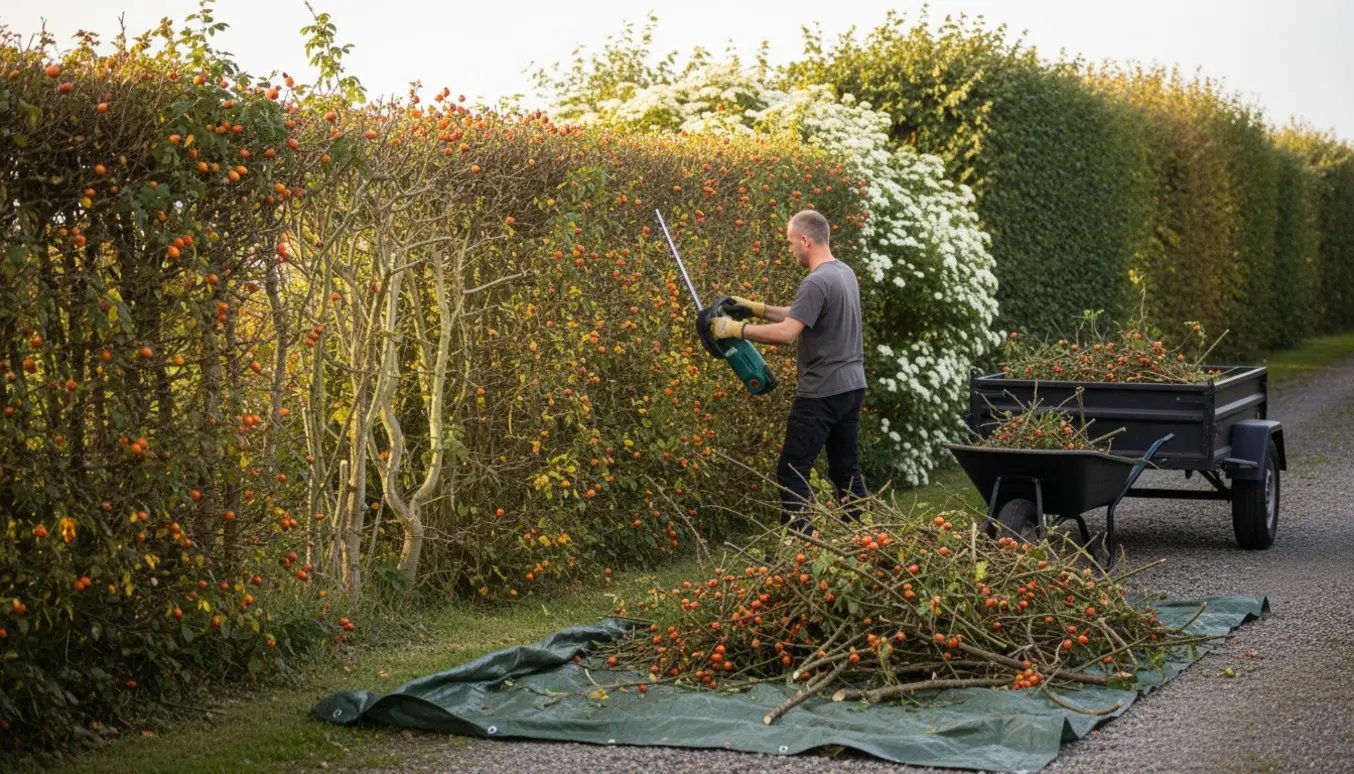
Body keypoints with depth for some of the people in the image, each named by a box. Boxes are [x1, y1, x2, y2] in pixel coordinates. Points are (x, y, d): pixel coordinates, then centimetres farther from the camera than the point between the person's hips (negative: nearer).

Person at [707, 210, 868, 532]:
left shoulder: (817, 282, -18)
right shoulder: (845, 273, 11)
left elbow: (787, 332, -25)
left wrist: (735, 328, -17)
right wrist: (757, 308, 16)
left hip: (822, 394, -9)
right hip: (852, 387, 9)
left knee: (792, 473, -3)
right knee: (846, 470, 14)